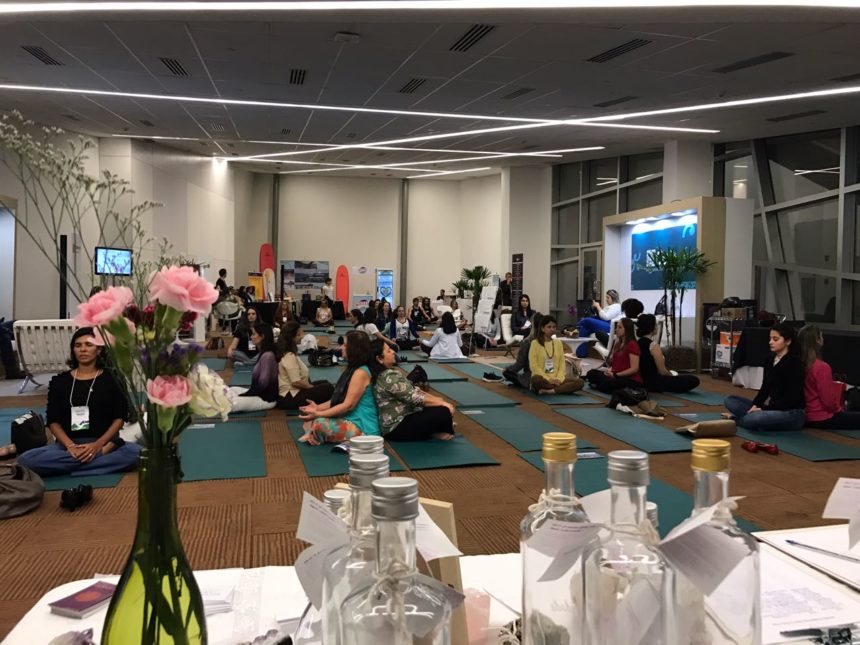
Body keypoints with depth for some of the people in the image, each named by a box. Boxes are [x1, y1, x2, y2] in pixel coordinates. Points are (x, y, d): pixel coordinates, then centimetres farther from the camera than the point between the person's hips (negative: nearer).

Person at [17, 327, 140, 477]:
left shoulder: (111, 379, 6)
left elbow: (119, 418, 0)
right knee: (26, 460, -29)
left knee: (134, 452, -34)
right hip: (68, 444, 3)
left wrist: (99, 445, -16)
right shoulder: (59, 381, 12)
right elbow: (53, 421, 6)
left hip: (104, 442, -3)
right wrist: (70, 446, -13)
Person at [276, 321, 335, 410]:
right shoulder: (289, 356, -20)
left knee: (325, 383, 18)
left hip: (292, 392, 10)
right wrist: (313, 387, -9)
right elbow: (296, 382, -24)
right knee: (329, 388, -12)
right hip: (290, 398, -10)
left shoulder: (289, 353, 11)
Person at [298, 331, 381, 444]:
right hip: (351, 420, 10)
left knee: (320, 423, -25)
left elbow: (348, 405, -20)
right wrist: (318, 407, 5)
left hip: (362, 427, -10)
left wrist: (318, 414, -18)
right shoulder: (352, 369, 12)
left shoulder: (360, 373, -19)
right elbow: (339, 398, 15)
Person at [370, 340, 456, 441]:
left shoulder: (390, 371, 8)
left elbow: (412, 390, 12)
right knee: (444, 412, -17)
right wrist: (441, 403, -10)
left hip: (403, 417, 10)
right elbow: (414, 398, -21)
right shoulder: (388, 377, -23)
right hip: (397, 427, -10)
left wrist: (437, 399, 4)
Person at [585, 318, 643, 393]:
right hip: (618, 376, 9)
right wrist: (610, 370, -3)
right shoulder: (618, 343, 16)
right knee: (591, 373, -9)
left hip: (632, 380, -9)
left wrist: (615, 375, -18)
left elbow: (634, 369, -17)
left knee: (606, 384, -35)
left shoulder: (632, 345, -12)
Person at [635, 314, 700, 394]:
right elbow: (663, 371, -19)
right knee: (694, 380, -6)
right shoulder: (653, 345, -21)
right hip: (655, 383, -9)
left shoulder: (638, 343, 4)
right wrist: (673, 376, 2)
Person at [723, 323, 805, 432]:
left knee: (754, 418, -35)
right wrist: (755, 405, -8)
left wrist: (764, 409, -19)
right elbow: (765, 388, 11)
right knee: (730, 399, 4)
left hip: (792, 414, -8)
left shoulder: (794, 363, -13)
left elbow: (792, 398, -17)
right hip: (773, 408, 8)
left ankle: (735, 419, -6)